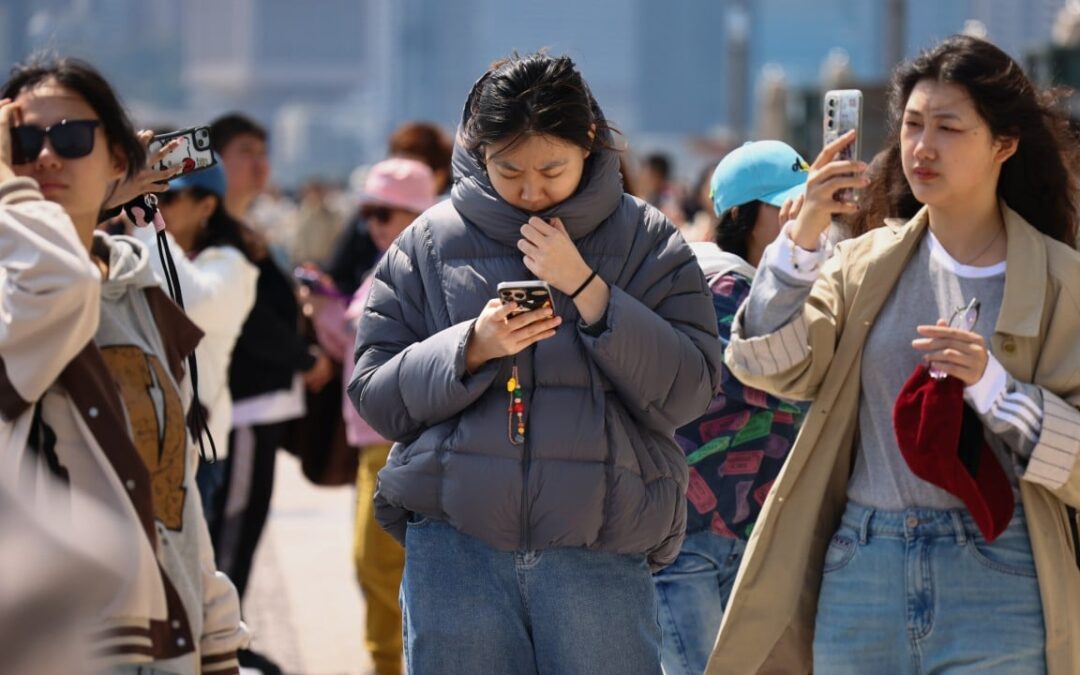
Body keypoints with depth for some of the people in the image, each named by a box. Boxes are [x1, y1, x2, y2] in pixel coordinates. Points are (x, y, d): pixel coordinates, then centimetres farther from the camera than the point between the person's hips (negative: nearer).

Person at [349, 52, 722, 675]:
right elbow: (374, 395, 5)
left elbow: (689, 393, -4)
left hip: (601, 555, -1)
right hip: (455, 547, 1)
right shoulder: (430, 243, 7)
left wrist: (586, 288, -12)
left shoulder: (647, 240, 5)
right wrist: (471, 348, -11)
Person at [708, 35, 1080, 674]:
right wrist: (804, 233, -12)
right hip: (862, 577, 3)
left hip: (993, 590, -3)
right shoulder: (867, 264, 11)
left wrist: (992, 384, -18)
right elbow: (768, 363, -3)